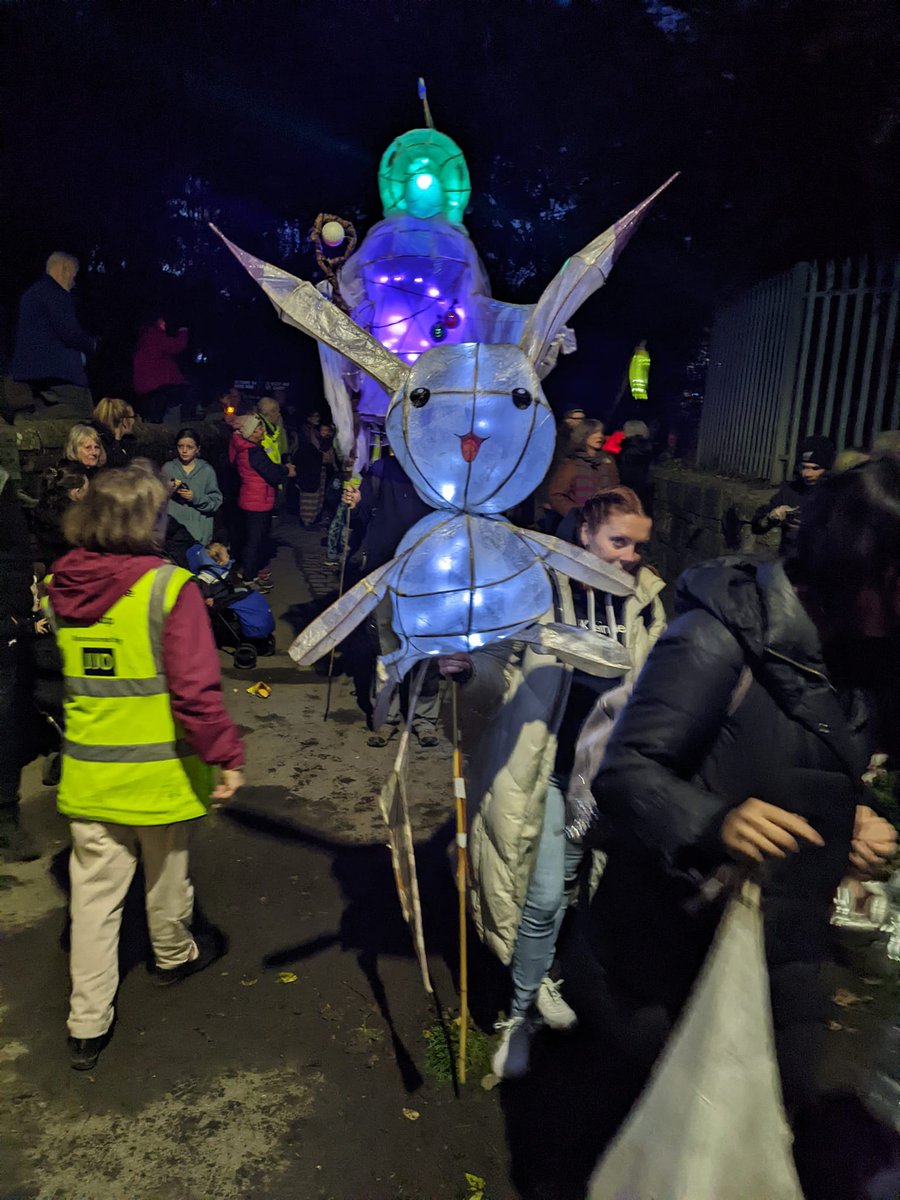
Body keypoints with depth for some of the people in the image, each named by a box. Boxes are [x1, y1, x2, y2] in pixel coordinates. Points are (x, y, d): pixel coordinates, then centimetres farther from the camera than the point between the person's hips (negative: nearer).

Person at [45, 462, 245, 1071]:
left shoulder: (64, 586, -2)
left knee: (94, 892, 14)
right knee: (166, 874, 21)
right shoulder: (169, 587, -22)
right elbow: (196, 689, -25)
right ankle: (174, 955, 46)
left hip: (88, 770, 4)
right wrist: (227, 756, -17)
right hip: (160, 770, -4)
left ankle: (88, 1023, 22)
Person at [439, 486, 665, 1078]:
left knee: (565, 883, 16)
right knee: (545, 895, -4)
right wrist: (469, 669, -30)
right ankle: (522, 1013, 20)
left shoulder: (646, 601, 4)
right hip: (545, 767, -4)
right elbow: (502, 670, -9)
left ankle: (536, 981, 41)